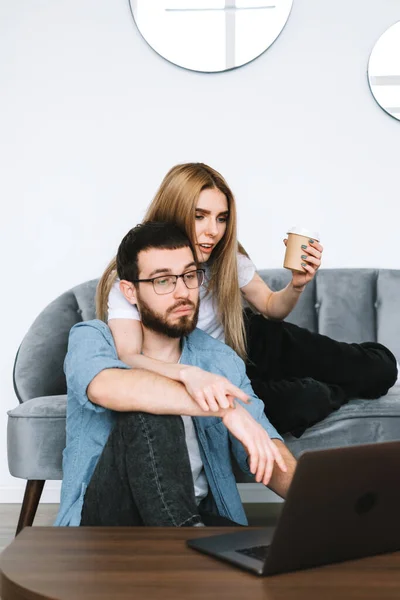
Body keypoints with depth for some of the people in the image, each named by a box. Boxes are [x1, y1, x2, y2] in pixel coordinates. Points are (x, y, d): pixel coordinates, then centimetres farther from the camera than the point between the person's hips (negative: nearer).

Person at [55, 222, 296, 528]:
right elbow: (107, 387, -27)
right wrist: (225, 408, -32)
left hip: (194, 515, 1)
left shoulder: (221, 360, 11)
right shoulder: (92, 339, -1)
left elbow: (266, 446, 0)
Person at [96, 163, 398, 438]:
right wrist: (188, 374, -60)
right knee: (298, 404, -32)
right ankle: (328, 392, 4)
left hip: (247, 344, 4)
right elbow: (128, 357, -41)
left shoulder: (226, 257, -13)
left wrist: (297, 285, -19)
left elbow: (271, 308, 4)